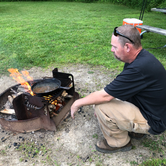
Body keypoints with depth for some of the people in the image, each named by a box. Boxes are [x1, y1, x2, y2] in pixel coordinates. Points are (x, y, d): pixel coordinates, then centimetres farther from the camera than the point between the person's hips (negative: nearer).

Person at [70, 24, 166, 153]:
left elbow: (105, 96, -28)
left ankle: (120, 143, 5)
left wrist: (78, 103, -14)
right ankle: (136, 129, 16)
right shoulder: (140, 57, -2)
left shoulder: (140, 68, -33)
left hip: (153, 122, -9)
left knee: (101, 107, -23)